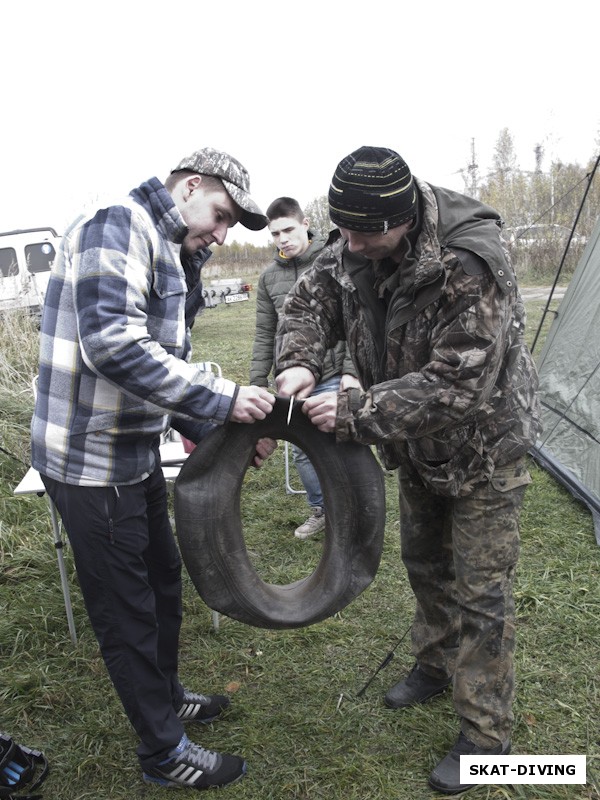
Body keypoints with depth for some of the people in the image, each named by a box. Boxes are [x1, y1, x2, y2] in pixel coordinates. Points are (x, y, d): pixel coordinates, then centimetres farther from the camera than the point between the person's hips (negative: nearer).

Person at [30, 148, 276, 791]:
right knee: (126, 609, 5)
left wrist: (227, 435, 4)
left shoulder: (171, 259, 16)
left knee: (162, 581, 22)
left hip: (136, 454, 10)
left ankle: (165, 697, 45)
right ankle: (164, 753, 25)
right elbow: (111, 343, -29)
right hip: (91, 460, -10)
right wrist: (223, 399, -27)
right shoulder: (117, 227, -15)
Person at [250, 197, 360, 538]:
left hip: (331, 379, -4)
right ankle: (320, 510, 31)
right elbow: (264, 336, 12)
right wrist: (257, 384, 10)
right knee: (302, 450, 12)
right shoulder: (269, 277, 9)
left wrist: (352, 370, -13)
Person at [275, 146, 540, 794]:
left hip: (483, 447, -7)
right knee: (424, 560, 23)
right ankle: (436, 664, 48)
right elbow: (308, 301, -1)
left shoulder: (470, 266, -34)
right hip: (418, 446, 7)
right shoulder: (353, 249, -13)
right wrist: (298, 362, -23)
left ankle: (485, 735, 21)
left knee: (479, 591, 2)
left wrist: (355, 412, -34)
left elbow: (458, 386, -36)